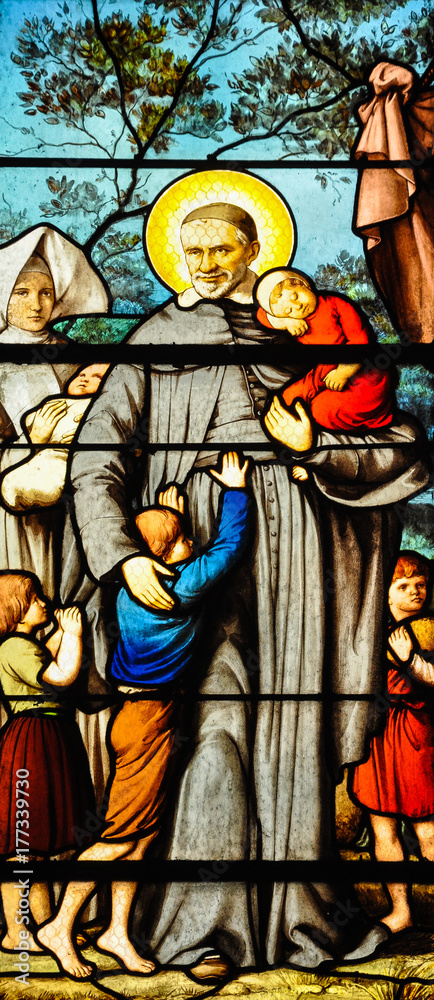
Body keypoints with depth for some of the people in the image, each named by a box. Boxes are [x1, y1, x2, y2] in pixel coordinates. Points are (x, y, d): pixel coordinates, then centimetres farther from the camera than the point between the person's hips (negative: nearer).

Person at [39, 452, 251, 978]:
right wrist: (235, 489, 4)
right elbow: (229, 544, -8)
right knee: (121, 835, 0)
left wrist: (167, 516, 26)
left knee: (145, 830, 13)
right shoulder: (182, 587, -19)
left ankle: (117, 930, 20)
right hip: (150, 717, -9)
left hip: (137, 711, 9)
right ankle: (60, 926, 9)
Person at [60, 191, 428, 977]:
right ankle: (208, 926, -3)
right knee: (217, 718, -9)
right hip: (199, 525, -1)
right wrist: (123, 555, -11)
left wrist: (319, 446, -4)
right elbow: (96, 457, 4)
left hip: (287, 524, 1)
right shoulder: (156, 337, 17)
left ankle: (296, 916, 8)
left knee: (291, 718, -1)